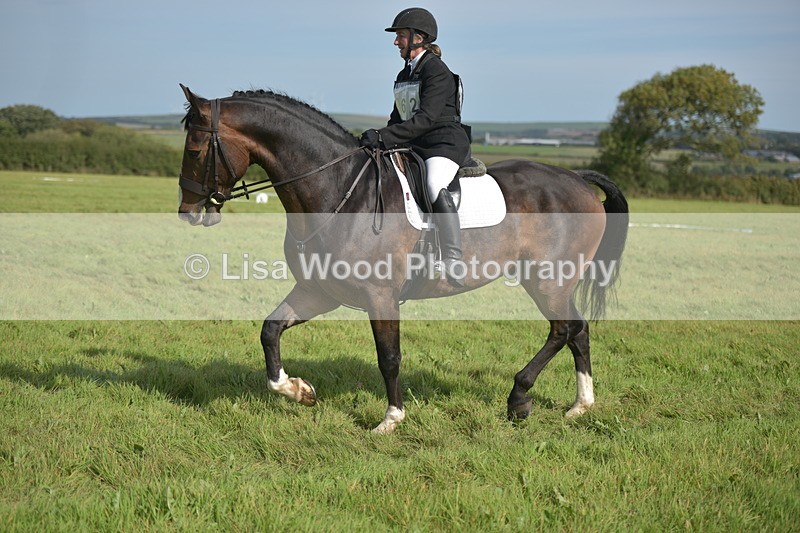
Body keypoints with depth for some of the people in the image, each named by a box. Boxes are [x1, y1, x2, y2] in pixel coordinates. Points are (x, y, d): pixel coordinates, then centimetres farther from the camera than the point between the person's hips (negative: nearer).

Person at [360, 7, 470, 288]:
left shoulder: (437, 71, -10)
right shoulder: (403, 77, 18)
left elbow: (426, 118, -21)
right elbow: (397, 119, 22)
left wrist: (385, 137, -26)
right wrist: (379, 140, 3)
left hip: (445, 143, -10)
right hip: (414, 147, 10)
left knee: (435, 186, -36)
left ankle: (454, 262, -44)